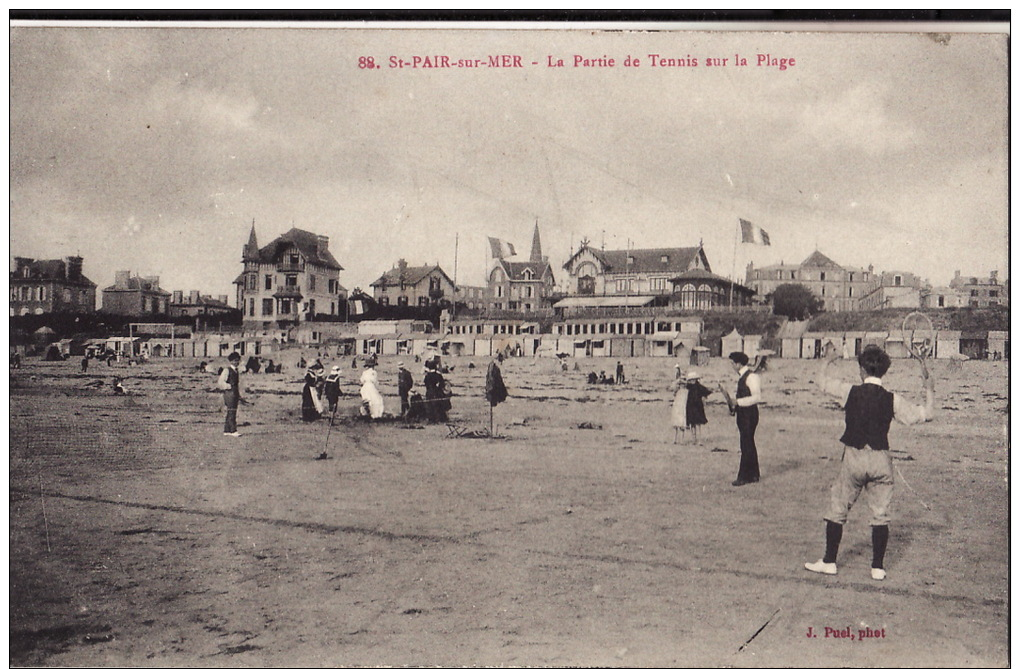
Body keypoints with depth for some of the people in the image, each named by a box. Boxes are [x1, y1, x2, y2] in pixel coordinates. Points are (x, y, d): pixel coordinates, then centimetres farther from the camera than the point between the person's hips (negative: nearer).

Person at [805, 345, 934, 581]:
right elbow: (926, 413, 3)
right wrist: (929, 389, 14)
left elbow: (822, 382, 11)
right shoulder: (892, 400, -3)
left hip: (853, 456, -1)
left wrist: (827, 362, 28)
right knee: (880, 515, 10)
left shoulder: (849, 391, -5)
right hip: (880, 459, 1)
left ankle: (829, 562, 13)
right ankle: (878, 567, 12)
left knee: (837, 510, 9)